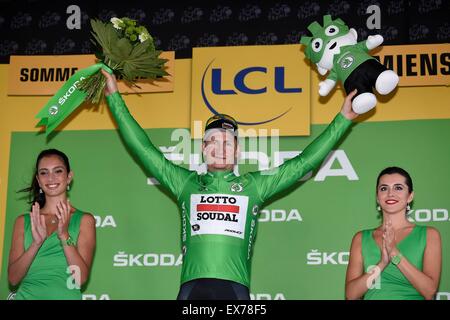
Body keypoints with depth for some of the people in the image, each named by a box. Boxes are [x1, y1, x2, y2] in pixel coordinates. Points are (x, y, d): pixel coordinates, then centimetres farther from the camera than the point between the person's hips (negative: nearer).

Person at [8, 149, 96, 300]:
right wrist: (36, 243, -14)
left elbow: (81, 277, -6)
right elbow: (13, 278, 0)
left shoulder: (84, 220, 2)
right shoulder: (23, 221, 7)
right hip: (26, 294, 1)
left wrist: (64, 236, -16)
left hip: (65, 295, -1)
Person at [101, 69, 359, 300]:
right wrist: (115, 97, 20)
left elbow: (304, 162, 17)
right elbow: (143, 148, 18)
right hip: (192, 286, 0)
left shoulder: (254, 185, 16)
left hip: (235, 287, 0)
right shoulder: (185, 183, 17)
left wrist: (343, 119, 18)